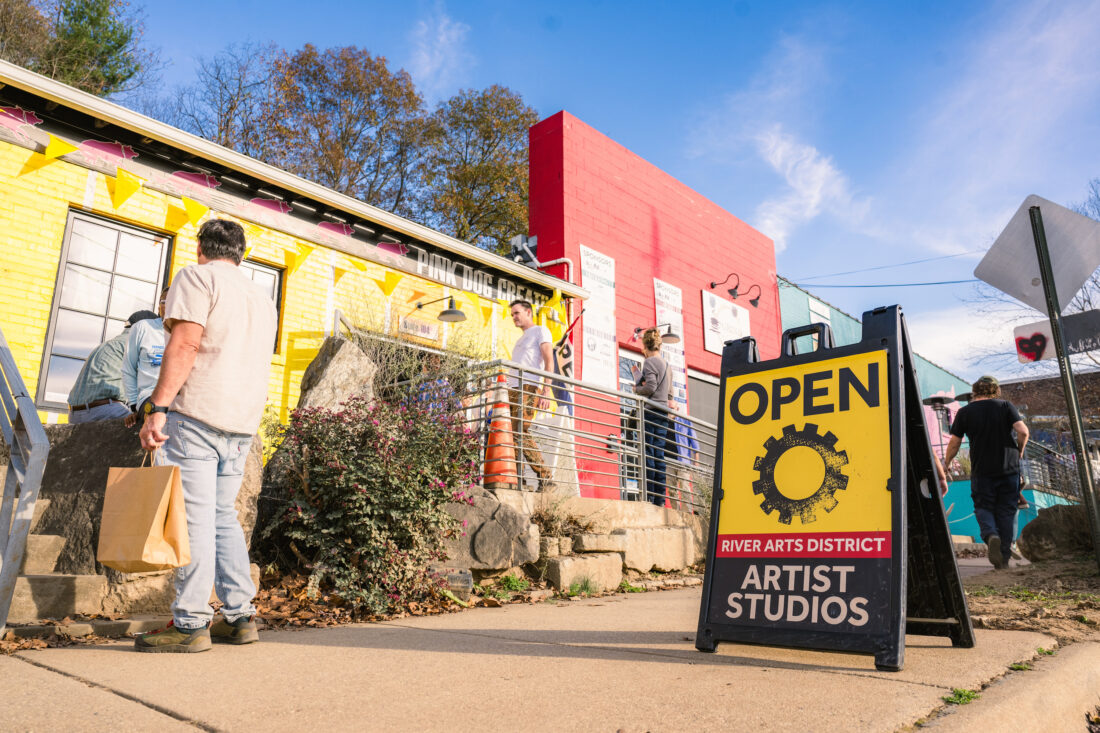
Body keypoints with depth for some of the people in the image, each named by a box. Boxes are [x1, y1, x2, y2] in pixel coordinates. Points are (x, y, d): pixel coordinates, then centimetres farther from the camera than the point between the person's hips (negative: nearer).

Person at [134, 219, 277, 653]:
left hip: (197, 412, -7)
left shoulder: (197, 277, 0)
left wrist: (157, 408, -15)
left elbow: (185, 343, -13)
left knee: (193, 515, -6)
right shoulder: (262, 298, 22)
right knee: (223, 515, 12)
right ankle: (239, 617, 13)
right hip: (243, 421, 7)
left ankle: (191, 624, -4)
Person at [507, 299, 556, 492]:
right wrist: (508, 392, 15)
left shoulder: (540, 331, 9)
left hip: (528, 388, -8)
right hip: (512, 389, 8)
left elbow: (549, 361, -4)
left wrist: (545, 391, -16)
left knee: (520, 433, -20)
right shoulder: (520, 340, 34)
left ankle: (545, 480, -18)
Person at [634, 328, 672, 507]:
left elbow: (650, 387, -16)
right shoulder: (667, 365, 18)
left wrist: (636, 389, 2)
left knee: (648, 454, -7)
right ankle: (660, 498, 5)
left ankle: (649, 496, -9)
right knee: (659, 455, 6)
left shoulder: (649, 362, -6)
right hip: (663, 412, 7)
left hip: (650, 411, -7)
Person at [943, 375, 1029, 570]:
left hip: (982, 471, -1)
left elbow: (954, 443, 0)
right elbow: (1023, 431, -10)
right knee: (1006, 510, 10)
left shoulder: (965, 412, 0)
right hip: (1009, 468, 1)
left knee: (983, 507, 10)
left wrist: (945, 464, 13)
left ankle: (991, 536, -20)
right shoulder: (1005, 405, 1)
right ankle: (1004, 556, 13)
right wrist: (1019, 452, 8)